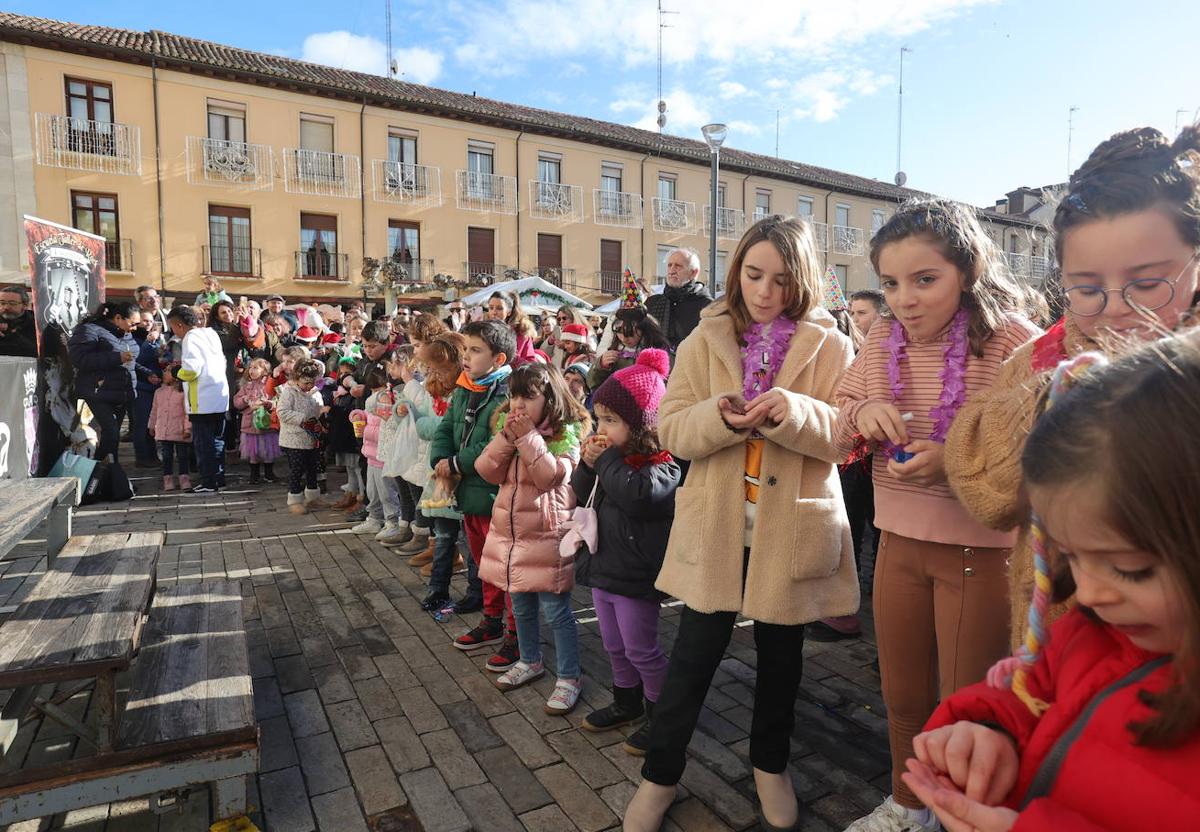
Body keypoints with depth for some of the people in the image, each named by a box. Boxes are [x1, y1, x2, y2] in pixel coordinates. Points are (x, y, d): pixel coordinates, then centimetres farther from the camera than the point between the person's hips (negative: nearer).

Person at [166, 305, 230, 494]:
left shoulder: (191, 337, -10)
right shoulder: (211, 334, 14)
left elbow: (191, 369, -20)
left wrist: (173, 373, -2)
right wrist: (184, 363, 17)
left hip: (203, 401, -8)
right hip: (220, 397, 8)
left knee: (203, 443, -1)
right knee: (217, 441, 15)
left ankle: (209, 483, 3)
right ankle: (219, 479, 21)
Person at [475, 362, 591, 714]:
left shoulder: (566, 434, -12)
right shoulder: (506, 428, 7)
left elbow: (552, 476, -24)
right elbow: (488, 472, -2)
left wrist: (529, 437, -26)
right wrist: (506, 439, -16)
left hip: (546, 537, -6)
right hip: (511, 533, 7)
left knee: (556, 612, 2)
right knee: (521, 607, 21)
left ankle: (569, 678, 16)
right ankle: (530, 661, 41)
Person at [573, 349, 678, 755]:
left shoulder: (661, 464, -20)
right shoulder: (613, 458, 5)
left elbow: (637, 493, -39)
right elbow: (581, 496, 11)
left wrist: (607, 459, -26)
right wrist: (588, 465, -7)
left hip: (636, 577, -8)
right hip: (603, 569, 8)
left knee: (641, 650, 8)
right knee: (615, 647, 22)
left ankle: (660, 714, 28)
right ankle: (627, 702, 42)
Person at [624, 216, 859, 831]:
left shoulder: (830, 345, -1)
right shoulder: (705, 340, 2)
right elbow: (672, 429, -4)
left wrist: (793, 411, -27)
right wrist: (721, 416, -24)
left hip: (792, 527, 0)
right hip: (716, 523, 0)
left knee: (781, 652, 18)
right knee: (694, 654, 8)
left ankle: (770, 765, 42)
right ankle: (660, 775, 29)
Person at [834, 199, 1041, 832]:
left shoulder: (1015, 341, -15)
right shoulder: (881, 341, 0)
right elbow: (837, 431, 7)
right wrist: (863, 414, -15)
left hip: (983, 552, -5)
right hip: (899, 542, 5)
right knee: (903, 698, 22)